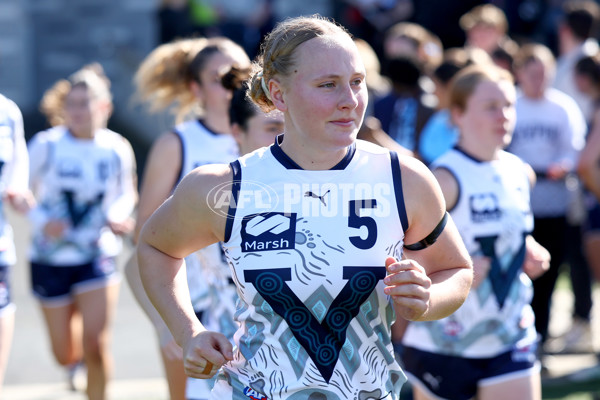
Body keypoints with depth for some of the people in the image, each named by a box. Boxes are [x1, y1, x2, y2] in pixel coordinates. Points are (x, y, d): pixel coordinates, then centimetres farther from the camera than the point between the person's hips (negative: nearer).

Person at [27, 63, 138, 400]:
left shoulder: (117, 149, -4)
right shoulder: (46, 145, -9)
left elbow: (127, 193, 12)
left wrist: (117, 215, -10)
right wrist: (41, 221, -19)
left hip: (98, 255, 0)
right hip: (50, 258, 0)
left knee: (96, 345, -14)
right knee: (65, 355, 10)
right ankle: (77, 358, 48)